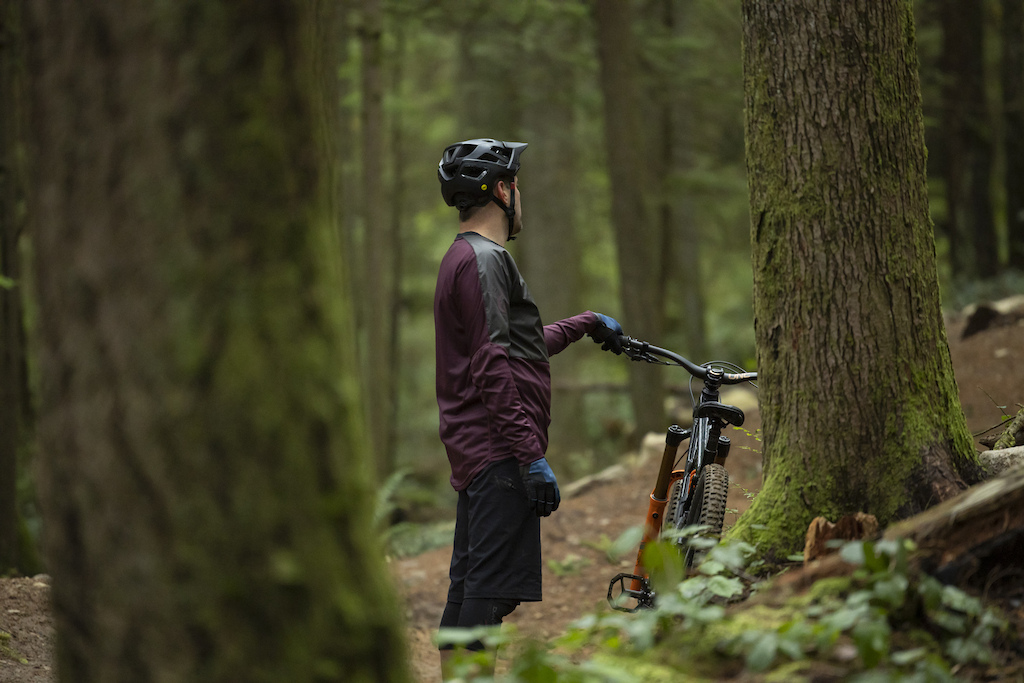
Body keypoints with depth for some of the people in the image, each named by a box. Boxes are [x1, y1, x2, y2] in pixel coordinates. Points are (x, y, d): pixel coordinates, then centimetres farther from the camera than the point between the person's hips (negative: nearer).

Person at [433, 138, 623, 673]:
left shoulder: (466, 258, 21)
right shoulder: (484, 259, -12)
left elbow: (520, 345, 31)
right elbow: (493, 367, -20)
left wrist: (588, 324, 43)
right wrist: (532, 456, -22)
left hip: (476, 453, 11)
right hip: (499, 454, -11)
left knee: (467, 589, 12)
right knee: (492, 590, -13)